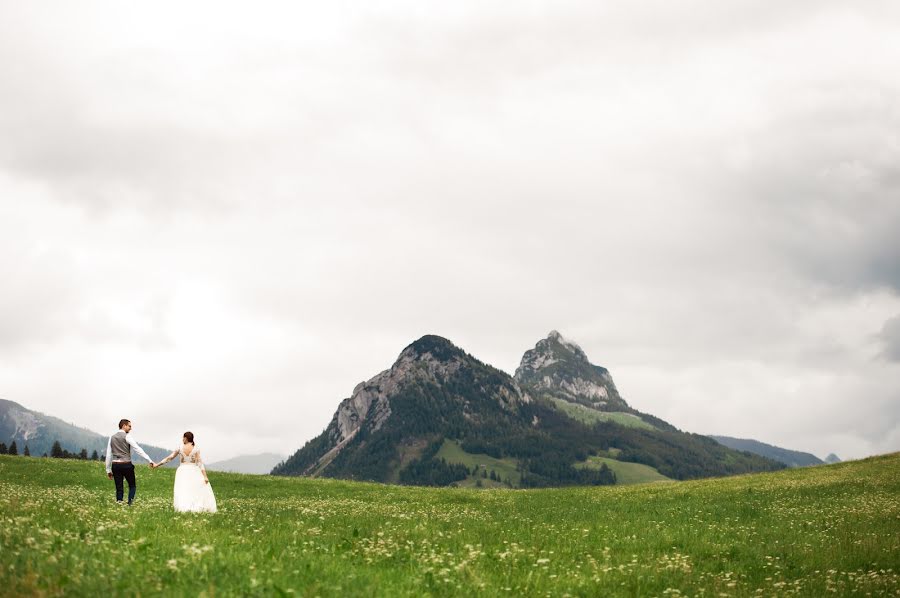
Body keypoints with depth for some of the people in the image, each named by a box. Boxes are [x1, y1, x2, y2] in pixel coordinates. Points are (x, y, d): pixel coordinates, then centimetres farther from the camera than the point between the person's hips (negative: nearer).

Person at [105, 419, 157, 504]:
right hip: (126, 464, -4)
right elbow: (138, 449, -10)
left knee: (119, 488, 6)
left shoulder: (112, 438, 11)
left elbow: (108, 455, 11)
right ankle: (130, 503, -10)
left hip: (115, 465, 4)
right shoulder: (127, 436, -4)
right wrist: (150, 460, -12)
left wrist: (108, 470, 16)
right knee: (132, 485, 8)